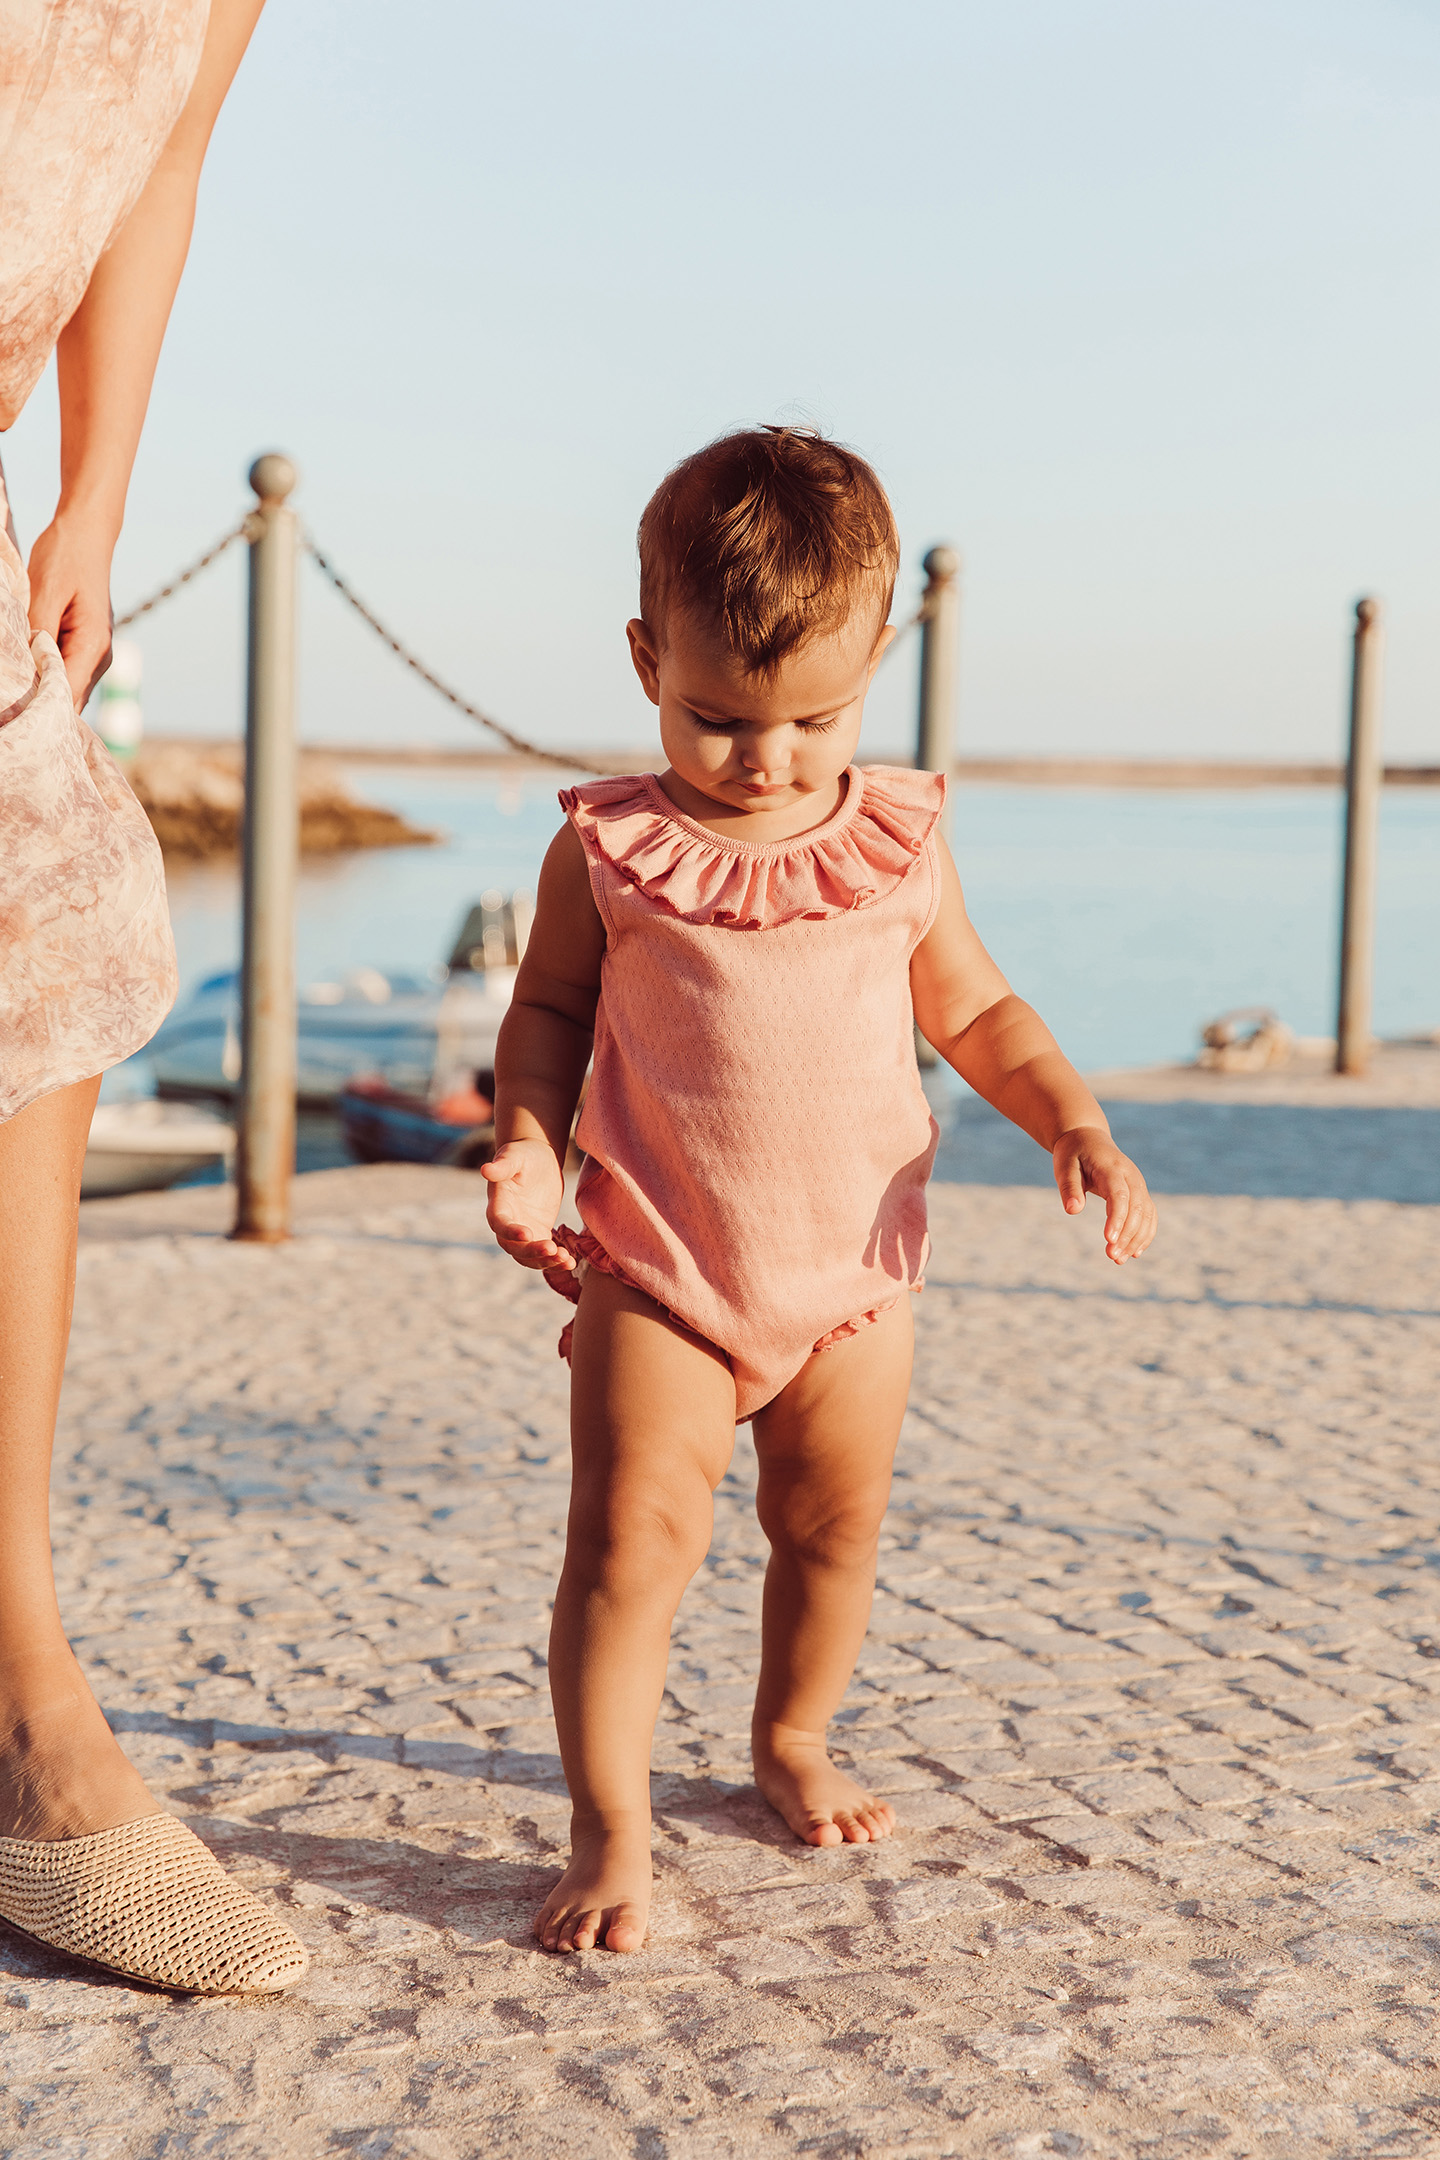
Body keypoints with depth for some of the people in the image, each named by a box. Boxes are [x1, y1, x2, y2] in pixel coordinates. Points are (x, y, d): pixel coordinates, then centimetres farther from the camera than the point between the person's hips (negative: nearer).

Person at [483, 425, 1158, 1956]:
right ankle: (609, 1831, 0)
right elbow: (550, 1009, 5)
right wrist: (527, 1143, -12)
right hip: (657, 1270, -3)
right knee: (632, 1531, -11)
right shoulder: (610, 851, -6)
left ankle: (791, 1744, 40)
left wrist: (1074, 1123, -6)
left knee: (833, 1525, 16)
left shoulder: (897, 844, 0)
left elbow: (975, 1012, 9)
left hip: (855, 1271, 3)